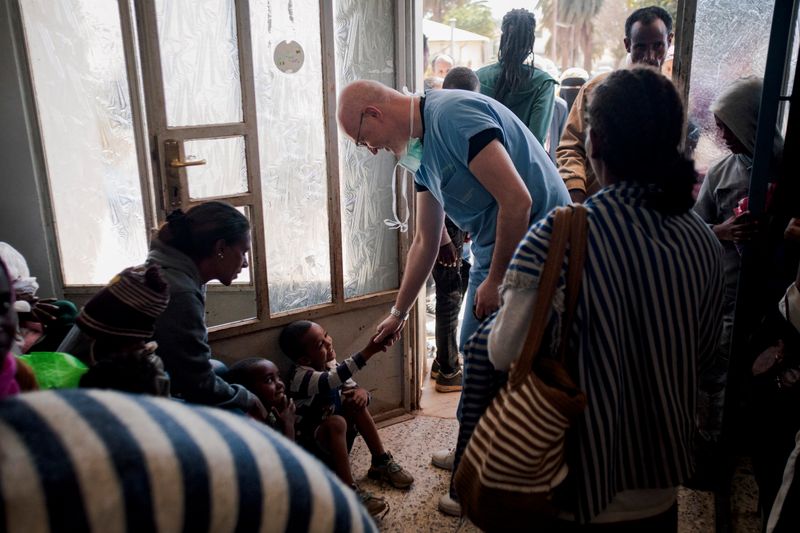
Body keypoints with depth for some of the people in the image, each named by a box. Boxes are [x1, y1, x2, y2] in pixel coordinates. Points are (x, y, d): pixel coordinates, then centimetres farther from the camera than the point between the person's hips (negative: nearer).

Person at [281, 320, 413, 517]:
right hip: (309, 445, -8)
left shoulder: (331, 366, -2)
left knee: (355, 401, -7)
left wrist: (361, 392, -23)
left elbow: (353, 387, 3)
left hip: (336, 440, 8)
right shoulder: (301, 376, -26)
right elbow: (333, 380, -45)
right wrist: (368, 351, -53)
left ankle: (381, 462, 2)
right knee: (336, 422, -33)